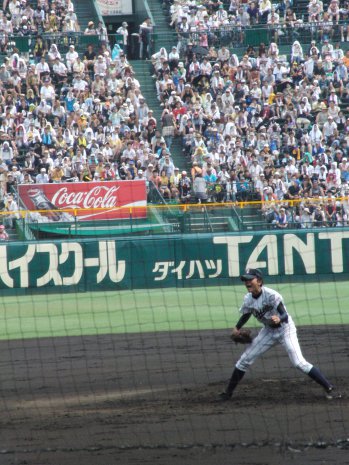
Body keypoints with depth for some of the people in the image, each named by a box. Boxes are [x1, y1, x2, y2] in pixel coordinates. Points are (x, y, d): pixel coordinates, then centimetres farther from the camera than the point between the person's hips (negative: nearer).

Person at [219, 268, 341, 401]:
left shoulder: (271, 295, -28)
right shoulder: (248, 299, -9)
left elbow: (285, 316, -33)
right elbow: (245, 314, 11)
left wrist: (279, 319, -55)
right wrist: (237, 328, -5)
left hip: (285, 329, -6)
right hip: (268, 330, 6)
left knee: (299, 362, -19)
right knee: (244, 360, 5)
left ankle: (330, 388, -14)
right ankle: (228, 392, 20)